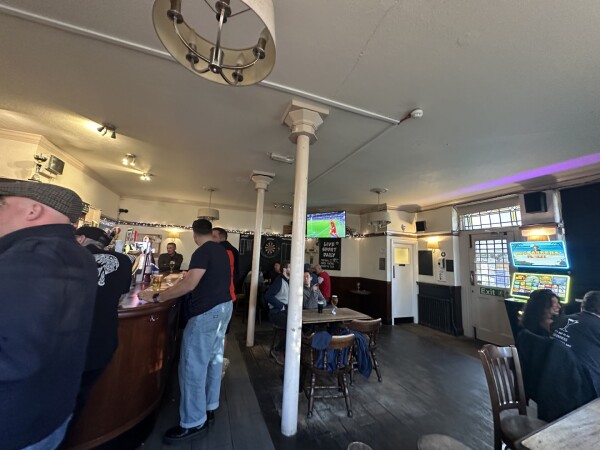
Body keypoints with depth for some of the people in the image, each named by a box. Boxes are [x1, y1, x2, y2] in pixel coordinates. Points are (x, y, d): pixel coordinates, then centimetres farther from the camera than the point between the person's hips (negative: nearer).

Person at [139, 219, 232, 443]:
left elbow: (189, 284, -25)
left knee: (193, 365, 3)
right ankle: (209, 408, 33)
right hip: (224, 306, 10)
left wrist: (156, 297, -17)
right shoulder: (222, 251, 11)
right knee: (214, 358, 18)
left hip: (207, 311, -9)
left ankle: (194, 422, 16)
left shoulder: (202, 252, -16)